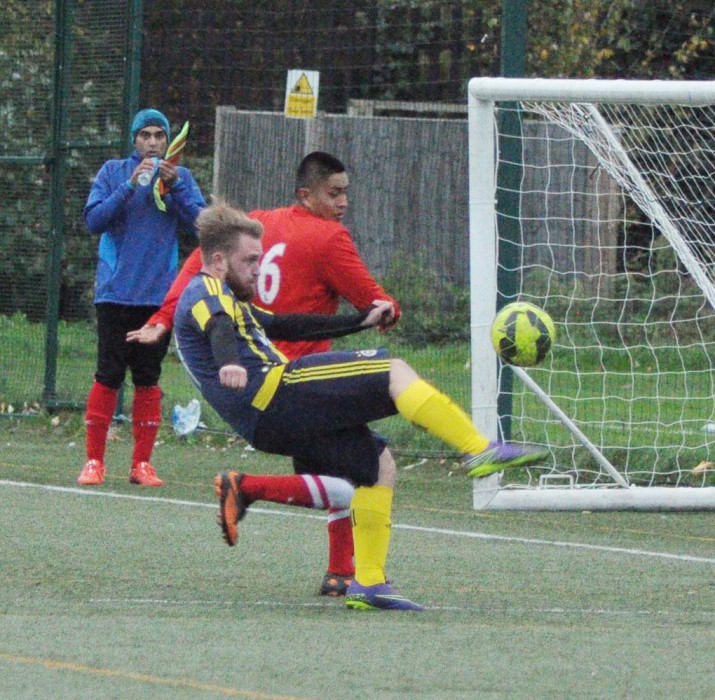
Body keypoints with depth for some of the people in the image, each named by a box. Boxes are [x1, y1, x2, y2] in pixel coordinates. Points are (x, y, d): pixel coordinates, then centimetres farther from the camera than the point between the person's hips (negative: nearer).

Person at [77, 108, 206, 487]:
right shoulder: (113, 172, 6)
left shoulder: (181, 177, 9)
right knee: (108, 376, -5)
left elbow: (201, 225, -2)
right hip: (115, 292, -1)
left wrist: (174, 186, -13)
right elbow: (94, 221, -5)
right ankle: (94, 460, 0)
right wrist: (130, 186, -14)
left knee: (148, 378, 4)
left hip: (159, 295, 1)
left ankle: (142, 463, 9)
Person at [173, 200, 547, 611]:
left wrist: (359, 322, 38)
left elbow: (282, 326, 38)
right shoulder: (206, 292, -1)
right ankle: (481, 450, -19)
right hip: (271, 394, -10)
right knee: (393, 372, -11)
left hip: (270, 423, 10)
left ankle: (369, 583, 8)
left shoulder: (223, 297, 31)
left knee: (378, 465, 13)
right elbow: (219, 328, -24)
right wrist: (230, 363, -46)